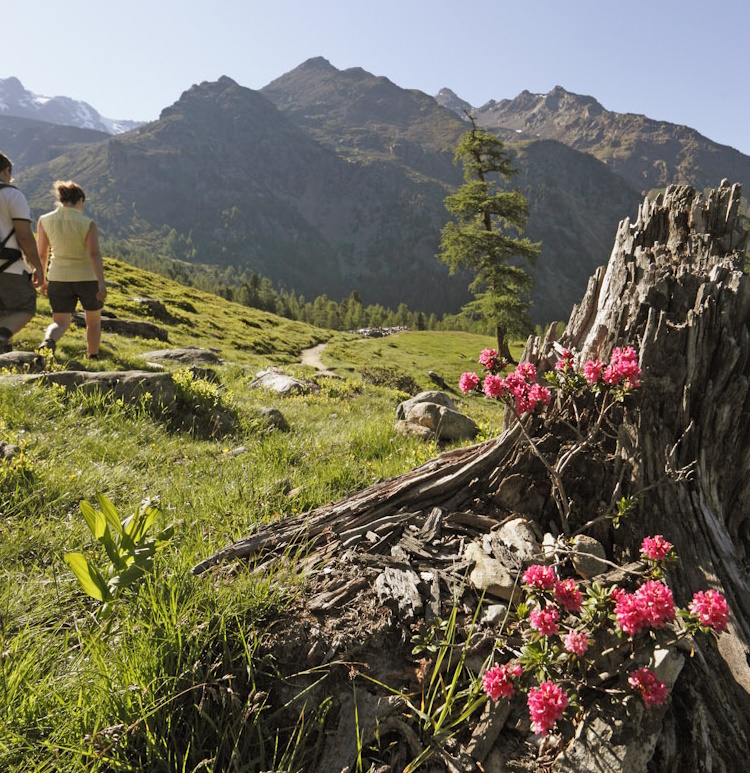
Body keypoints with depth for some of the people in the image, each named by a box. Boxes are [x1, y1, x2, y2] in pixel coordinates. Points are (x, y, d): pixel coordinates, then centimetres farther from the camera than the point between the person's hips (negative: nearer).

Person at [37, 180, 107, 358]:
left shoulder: (45, 220, -1)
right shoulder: (88, 224, -11)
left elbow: (42, 253, 3)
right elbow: (95, 254, -21)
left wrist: (43, 279, 14)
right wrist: (101, 283, -25)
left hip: (59, 278, 2)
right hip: (87, 277, -2)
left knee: (60, 323, 6)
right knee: (94, 320, 20)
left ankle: (48, 342, -28)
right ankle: (93, 357, 28)